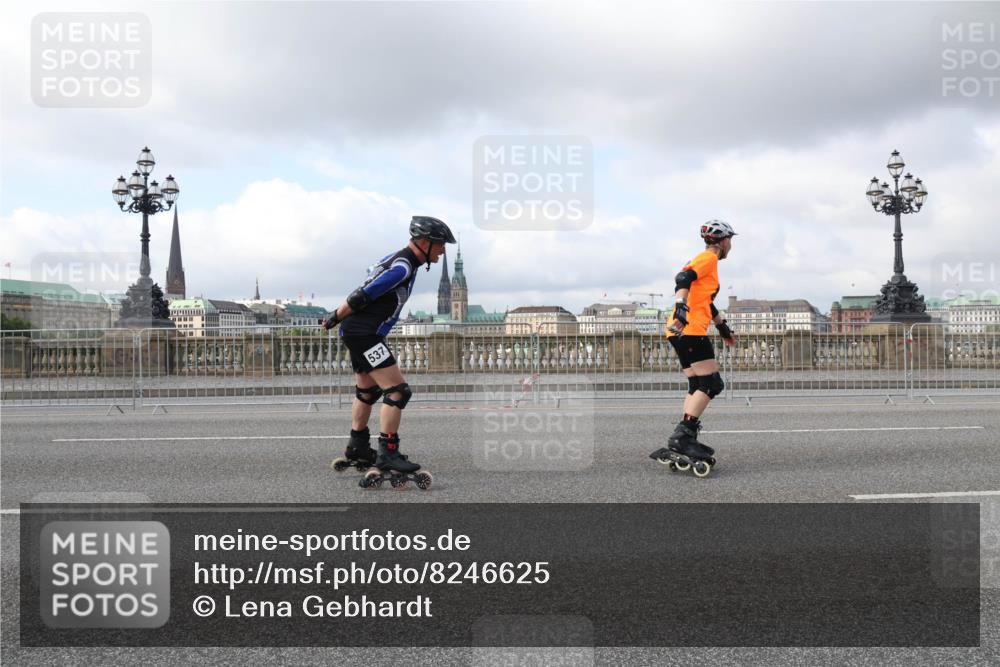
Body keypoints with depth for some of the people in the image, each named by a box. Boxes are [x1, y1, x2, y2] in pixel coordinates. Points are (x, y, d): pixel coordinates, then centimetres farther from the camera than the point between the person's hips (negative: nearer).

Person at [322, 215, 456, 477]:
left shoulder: (397, 259, 13)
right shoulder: (402, 267, -19)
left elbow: (367, 292, 21)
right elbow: (361, 297, -20)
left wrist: (337, 318, 25)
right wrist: (335, 318, -8)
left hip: (356, 332, 11)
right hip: (364, 334, -11)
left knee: (367, 391, 21)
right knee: (397, 391, -12)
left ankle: (357, 448, 33)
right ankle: (387, 454, -10)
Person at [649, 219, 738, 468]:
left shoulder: (707, 260, 28)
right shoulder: (708, 258, -2)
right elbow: (683, 279, -21)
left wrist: (722, 326, 44)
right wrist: (681, 307, -36)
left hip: (683, 331, 10)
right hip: (691, 330, -10)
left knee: (698, 386, 11)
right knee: (712, 384, -12)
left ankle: (685, 439, 7)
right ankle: (681, 435, -18)